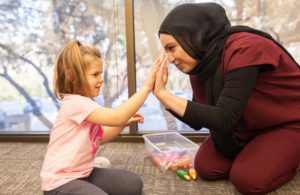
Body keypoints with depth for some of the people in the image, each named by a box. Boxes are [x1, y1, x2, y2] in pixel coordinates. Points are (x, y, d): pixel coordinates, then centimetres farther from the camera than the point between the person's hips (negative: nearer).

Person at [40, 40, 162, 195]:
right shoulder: (75, 103, -25)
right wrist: (147, 87, -32)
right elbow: (117, 116, -36)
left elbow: (99, 138, 13)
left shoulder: (85, 103, 7)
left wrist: (125, 122, 0)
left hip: (83, 173, 9)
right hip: (60, 182, -9)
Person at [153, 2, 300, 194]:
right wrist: (161, 94, -16)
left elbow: (223, 119, -34)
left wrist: (163, 94, -34)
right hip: (250, 126, 6)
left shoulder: (244, 49, -30)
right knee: (206, 167, -6)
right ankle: (256, 153, 17)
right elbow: (198, 121, -3)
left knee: (246, 179, -21)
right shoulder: (201, 63, -8)